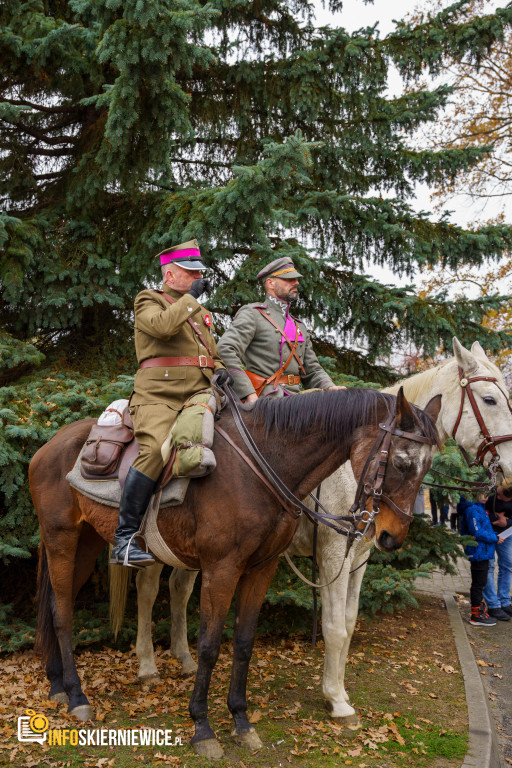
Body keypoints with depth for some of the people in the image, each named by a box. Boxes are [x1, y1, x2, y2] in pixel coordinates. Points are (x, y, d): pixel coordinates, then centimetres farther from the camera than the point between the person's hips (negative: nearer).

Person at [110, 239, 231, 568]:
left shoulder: (200, 312, 26)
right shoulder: (148, 301, 5)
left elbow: (213, 353, 31)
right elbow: (163, 325, -18)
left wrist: (220, 370, 8)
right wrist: (191, 297, -6)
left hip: (197, 398, 7)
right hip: (158, 397, -7)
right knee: (156, 450, -30)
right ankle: (124, 538, -24)